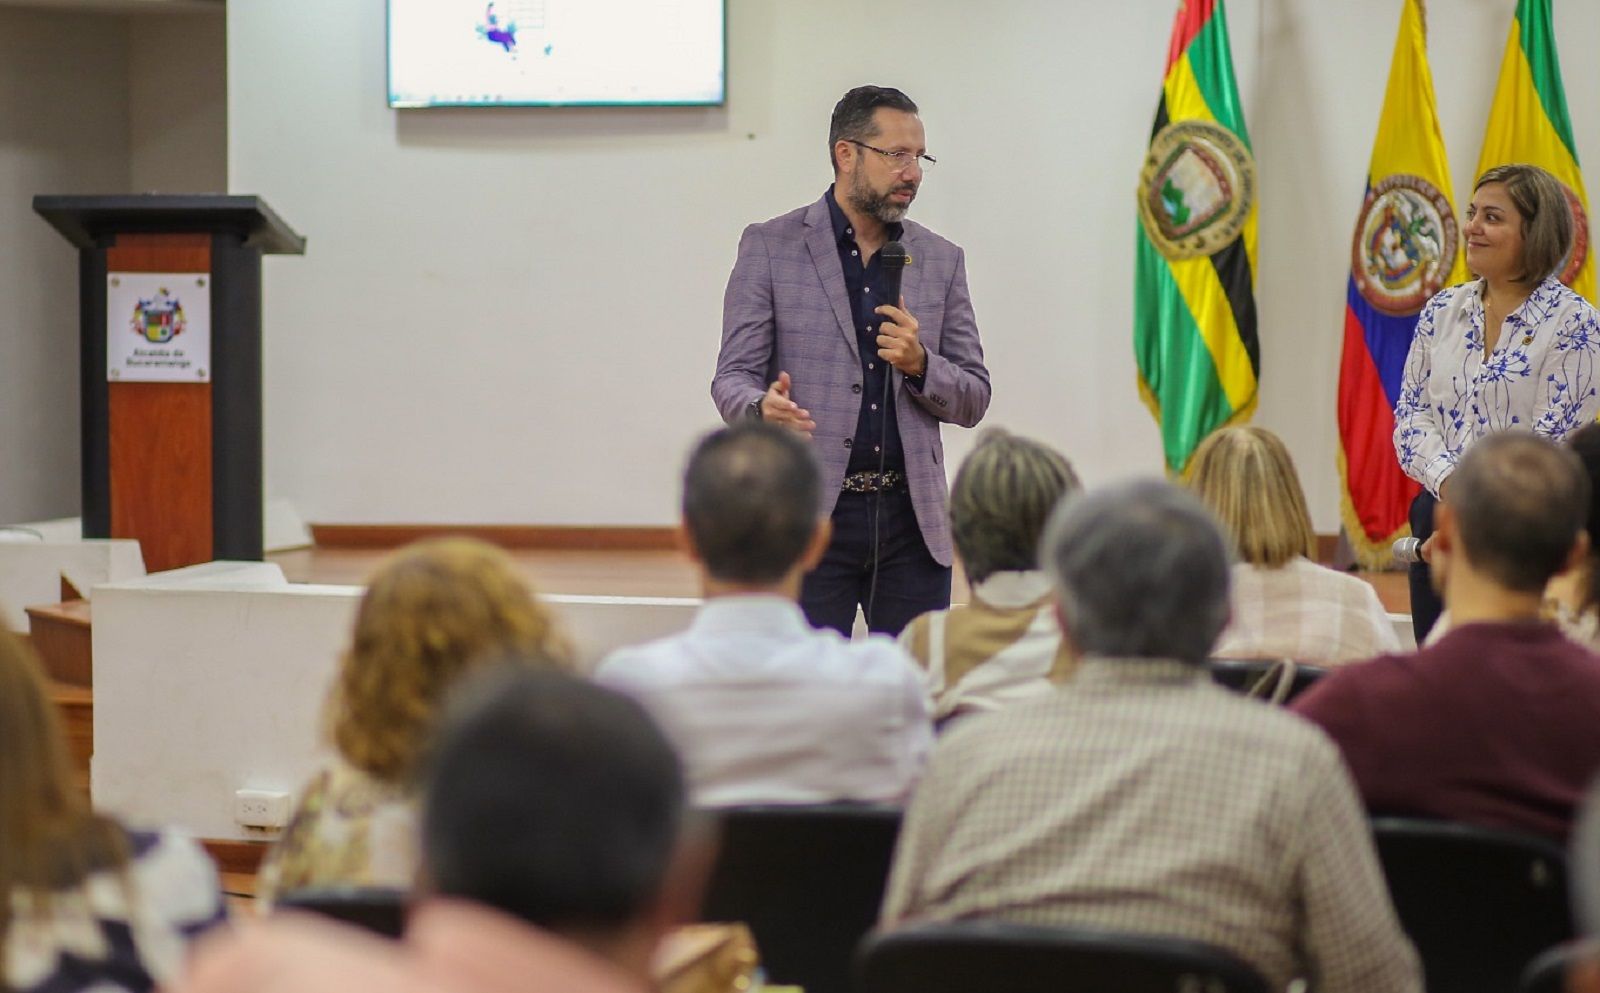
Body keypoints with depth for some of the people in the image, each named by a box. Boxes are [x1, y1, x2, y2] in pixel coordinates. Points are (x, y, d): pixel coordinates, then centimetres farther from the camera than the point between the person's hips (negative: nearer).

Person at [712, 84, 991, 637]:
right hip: (809, 516, -3)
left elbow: (973, 401, 12)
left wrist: (920, 363, -9)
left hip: (911, 519, 3)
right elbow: (733, 377, -2)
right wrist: (763, 406, -25)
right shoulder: (769, 248, 2)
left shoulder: (941, 261, 11)